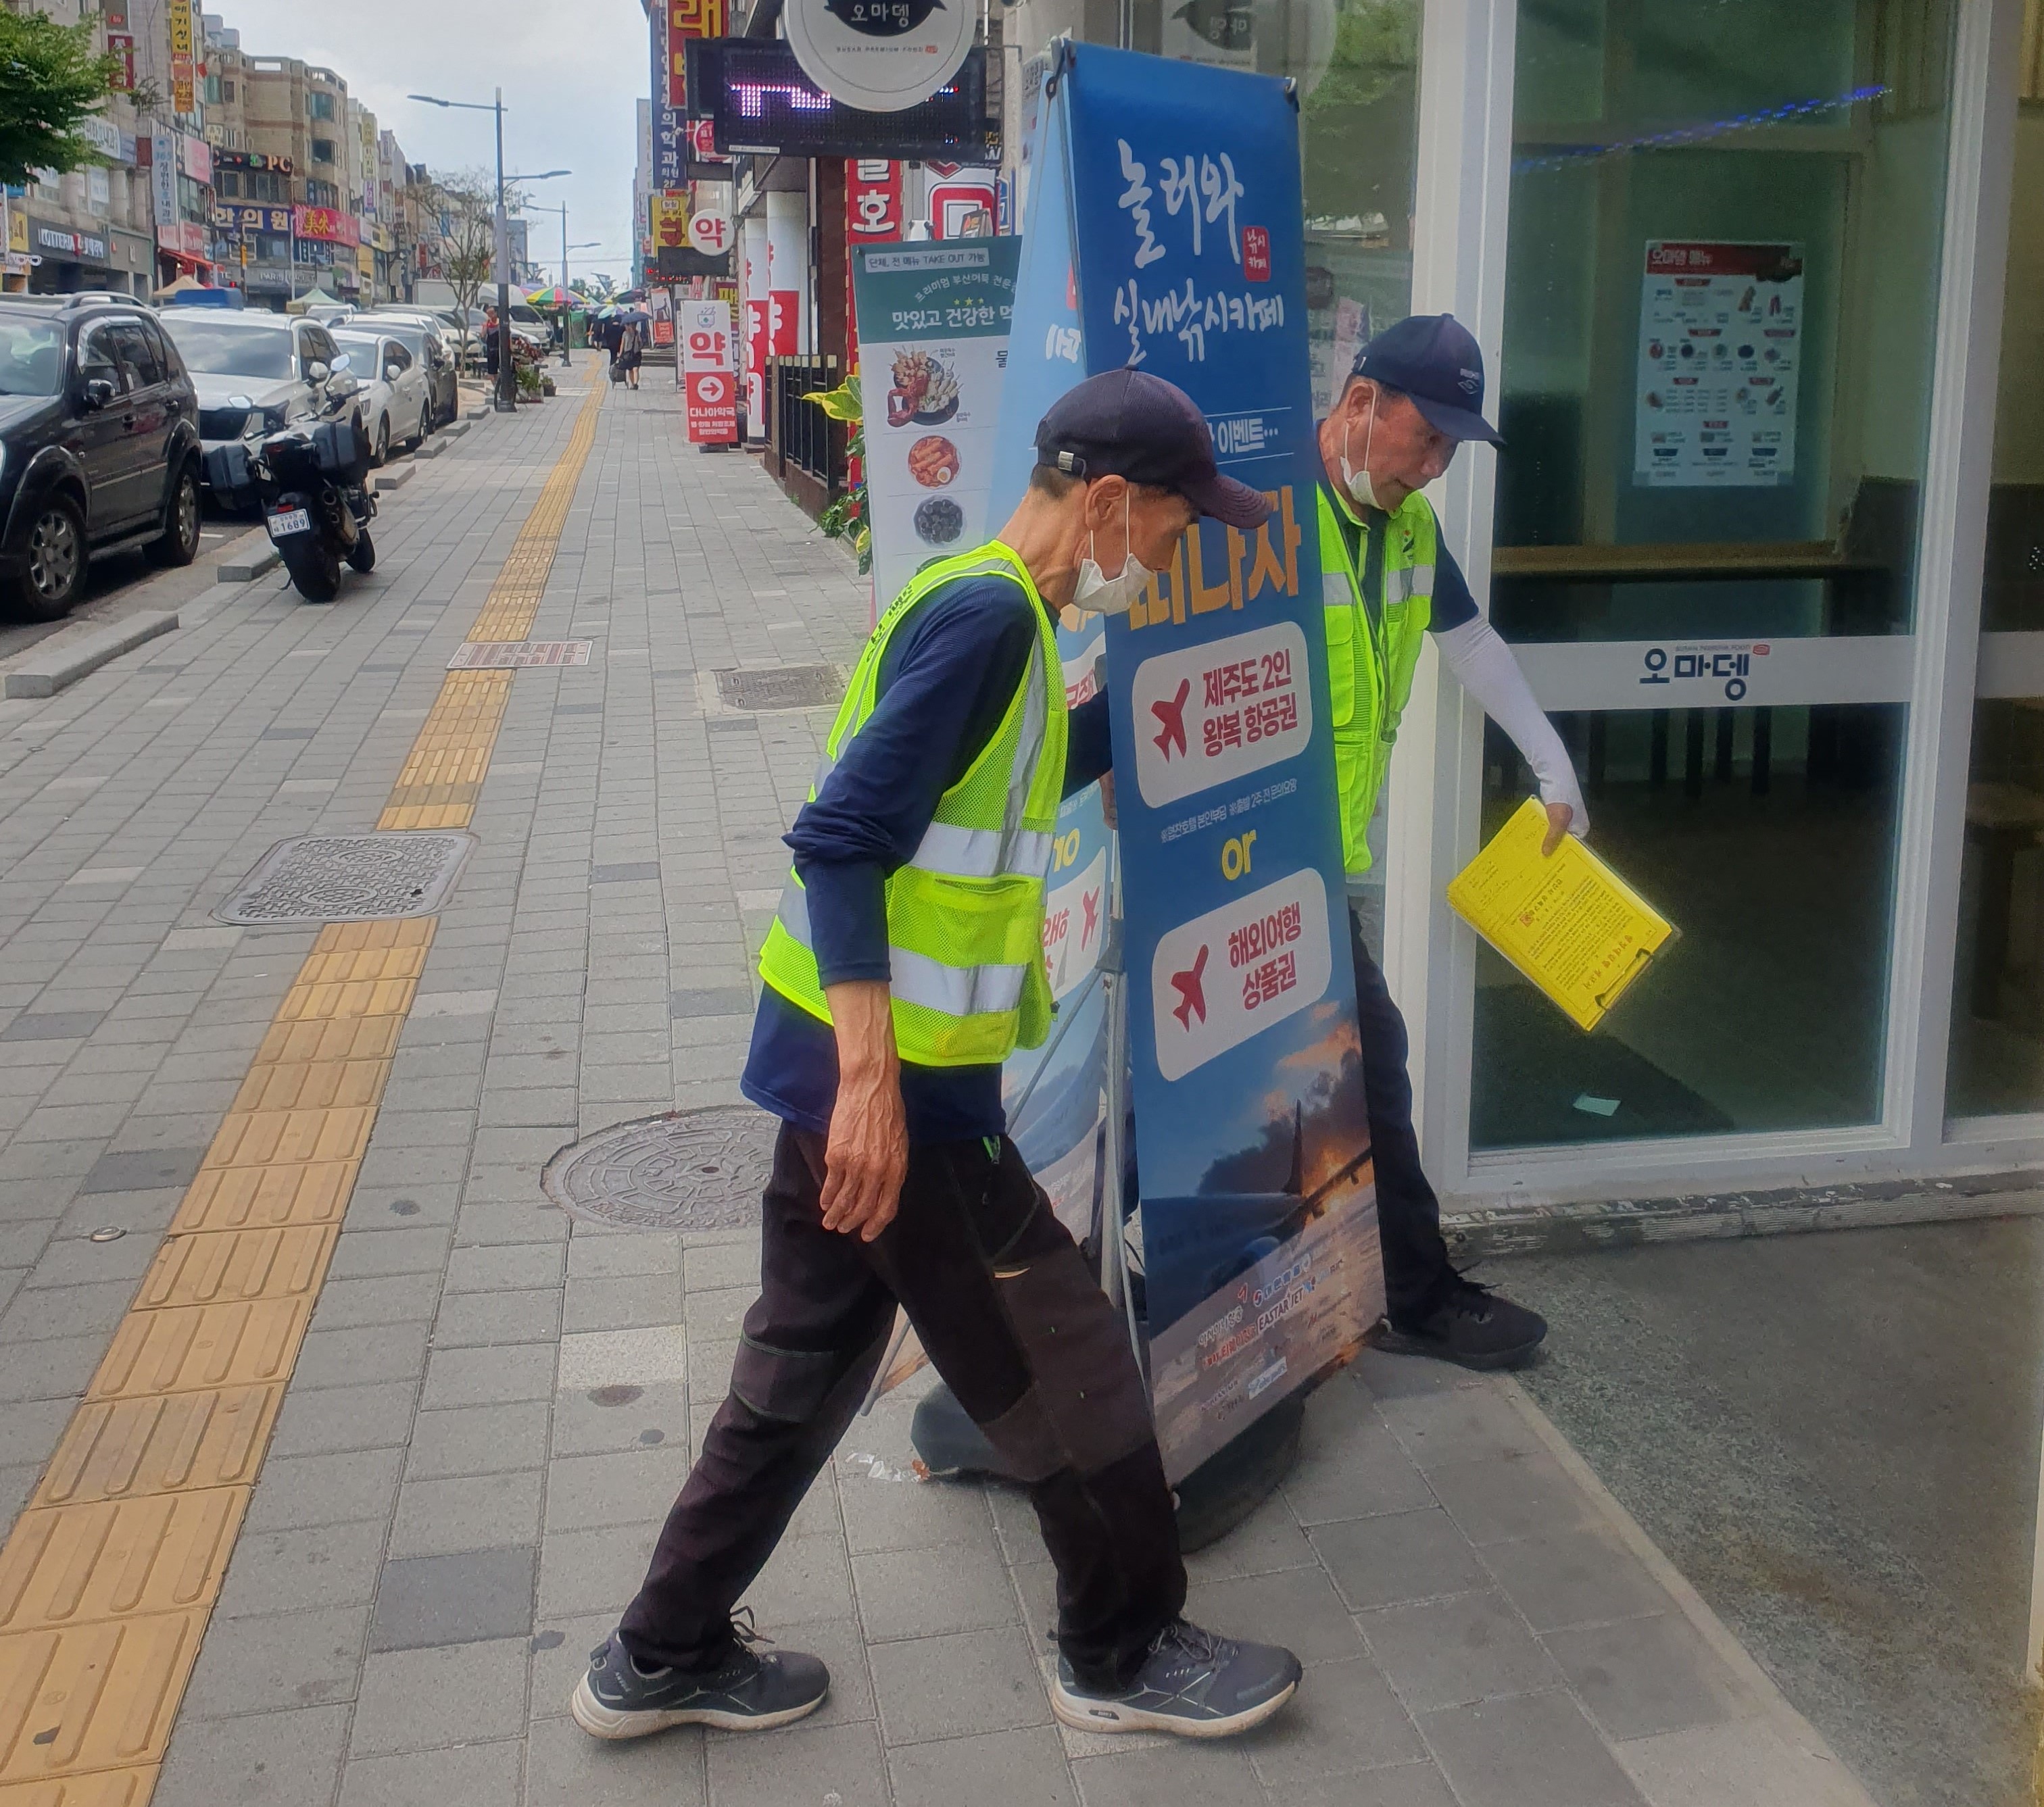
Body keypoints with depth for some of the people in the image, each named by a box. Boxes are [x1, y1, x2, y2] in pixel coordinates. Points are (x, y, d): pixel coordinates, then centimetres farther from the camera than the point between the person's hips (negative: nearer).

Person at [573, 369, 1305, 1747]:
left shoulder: (980, 605, 12)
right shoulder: (990, 614, -18)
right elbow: (844, 844, -24)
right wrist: (874, 1080, -26)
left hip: (846, 1066, 10)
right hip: (887, 1078, -10)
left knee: (807, 1363, 19)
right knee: (1068, 1364, 6)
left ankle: (664, 1658, 32)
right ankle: (1128, 1653, 26)